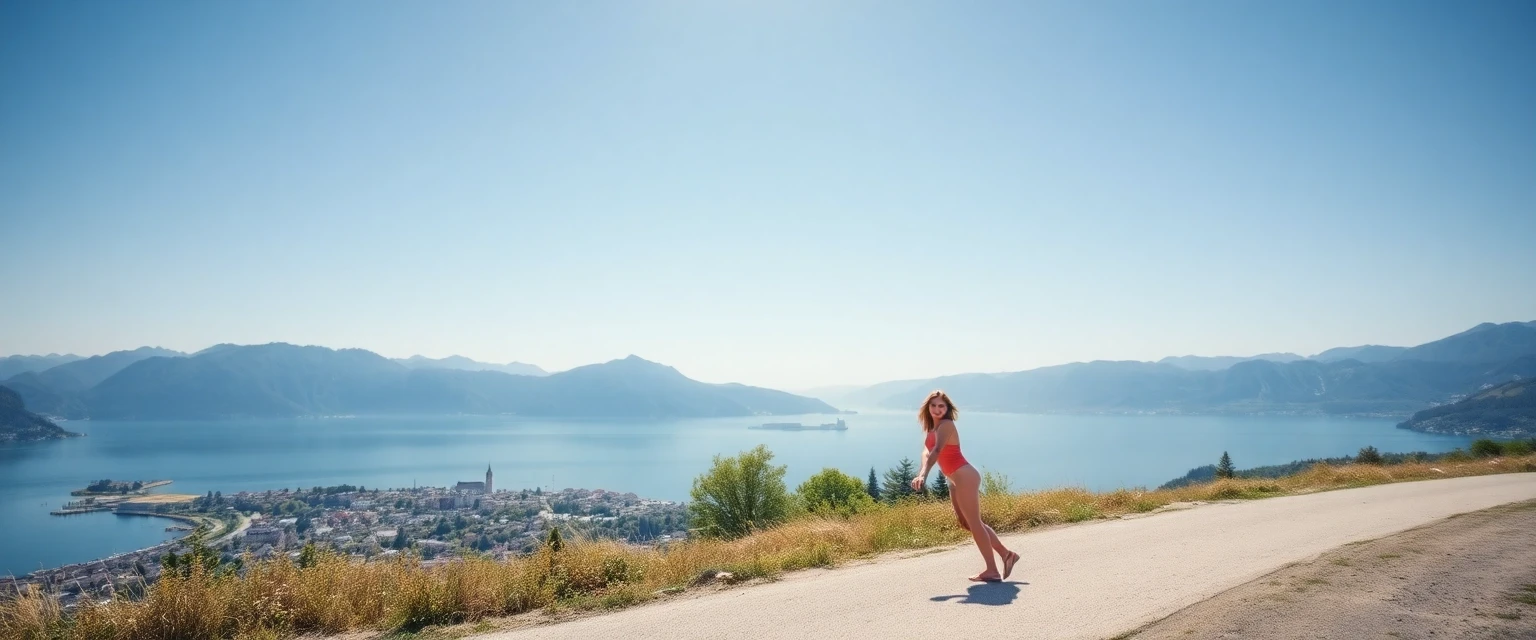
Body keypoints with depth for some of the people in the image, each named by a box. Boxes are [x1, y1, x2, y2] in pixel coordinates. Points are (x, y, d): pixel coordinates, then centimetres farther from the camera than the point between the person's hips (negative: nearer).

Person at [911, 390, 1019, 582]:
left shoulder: (946, 425, -14)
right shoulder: (931, 428, 13)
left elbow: (937, 451, -29)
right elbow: (926, 452, -2)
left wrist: (924, 475, -41)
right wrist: (921, 473, -22)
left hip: (964, 477, -10)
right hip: (955, 480, 10)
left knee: (973, 523, -4)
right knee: (966, 523, 16)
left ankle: (992, 571, 4)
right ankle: (1006, 554, 26)